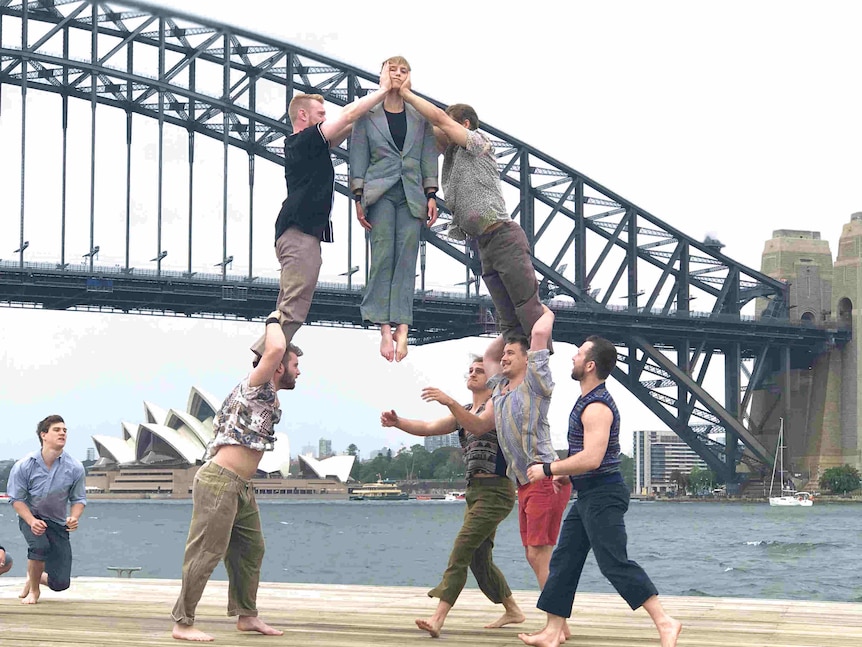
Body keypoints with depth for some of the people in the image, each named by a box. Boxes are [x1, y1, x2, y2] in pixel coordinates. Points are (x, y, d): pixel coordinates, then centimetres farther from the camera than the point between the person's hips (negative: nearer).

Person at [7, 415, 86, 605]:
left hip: (58, 523, 2)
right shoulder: (23, 466, -15)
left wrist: (74, 518, -22)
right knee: (40, 544, -36)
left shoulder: (75, 468, -11)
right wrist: (32, 521, -24)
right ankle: (33, 589, -6)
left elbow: (78, 499, -1)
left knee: (60, 583, -6)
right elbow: (16, 498, -8)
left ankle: (34, 578, 32)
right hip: (30, 518, -2)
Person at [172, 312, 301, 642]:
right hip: (219, 481, -10)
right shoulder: (256, 386, -8)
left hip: (242, 487, 10)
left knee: (250, 550, 16)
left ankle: (246, 614, 27)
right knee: (206, 553, -9)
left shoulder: (271, 398, 19)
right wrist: (274, 321, -8)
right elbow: (275, 349, -24)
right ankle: (182, 623, -6)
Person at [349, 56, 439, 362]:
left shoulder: (420, 116, 11)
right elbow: (358, 157, 5)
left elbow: (429, 156, 12)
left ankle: (401, 328, -5)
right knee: (382, 257, -7)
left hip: (412, 193, 2)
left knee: (407, 258, -4)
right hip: (380, 192, -2)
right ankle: (385, 329, -7)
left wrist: (431, 195, 4)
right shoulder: (367, 115, 5)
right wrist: (359, 198, -1)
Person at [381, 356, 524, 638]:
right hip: (475, 490, 9)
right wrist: (398, 422, -9)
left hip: (494, 491, -9)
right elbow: (429, 428, 7)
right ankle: (512, 611, 29)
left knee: (461, 550, -19)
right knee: (479, 558, 13)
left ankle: (438, 619, -27)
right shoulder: (466, 411, 18)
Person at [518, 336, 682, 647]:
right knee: (563, 560, 11)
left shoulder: (596, 407, -19)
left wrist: (548, 469, -21)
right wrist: (565, 470, 18)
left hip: (602, 494, -11)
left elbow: (591, 458, -30)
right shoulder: (589, 400, 14)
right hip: (588, 495, 11)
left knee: (614, 563, -12)